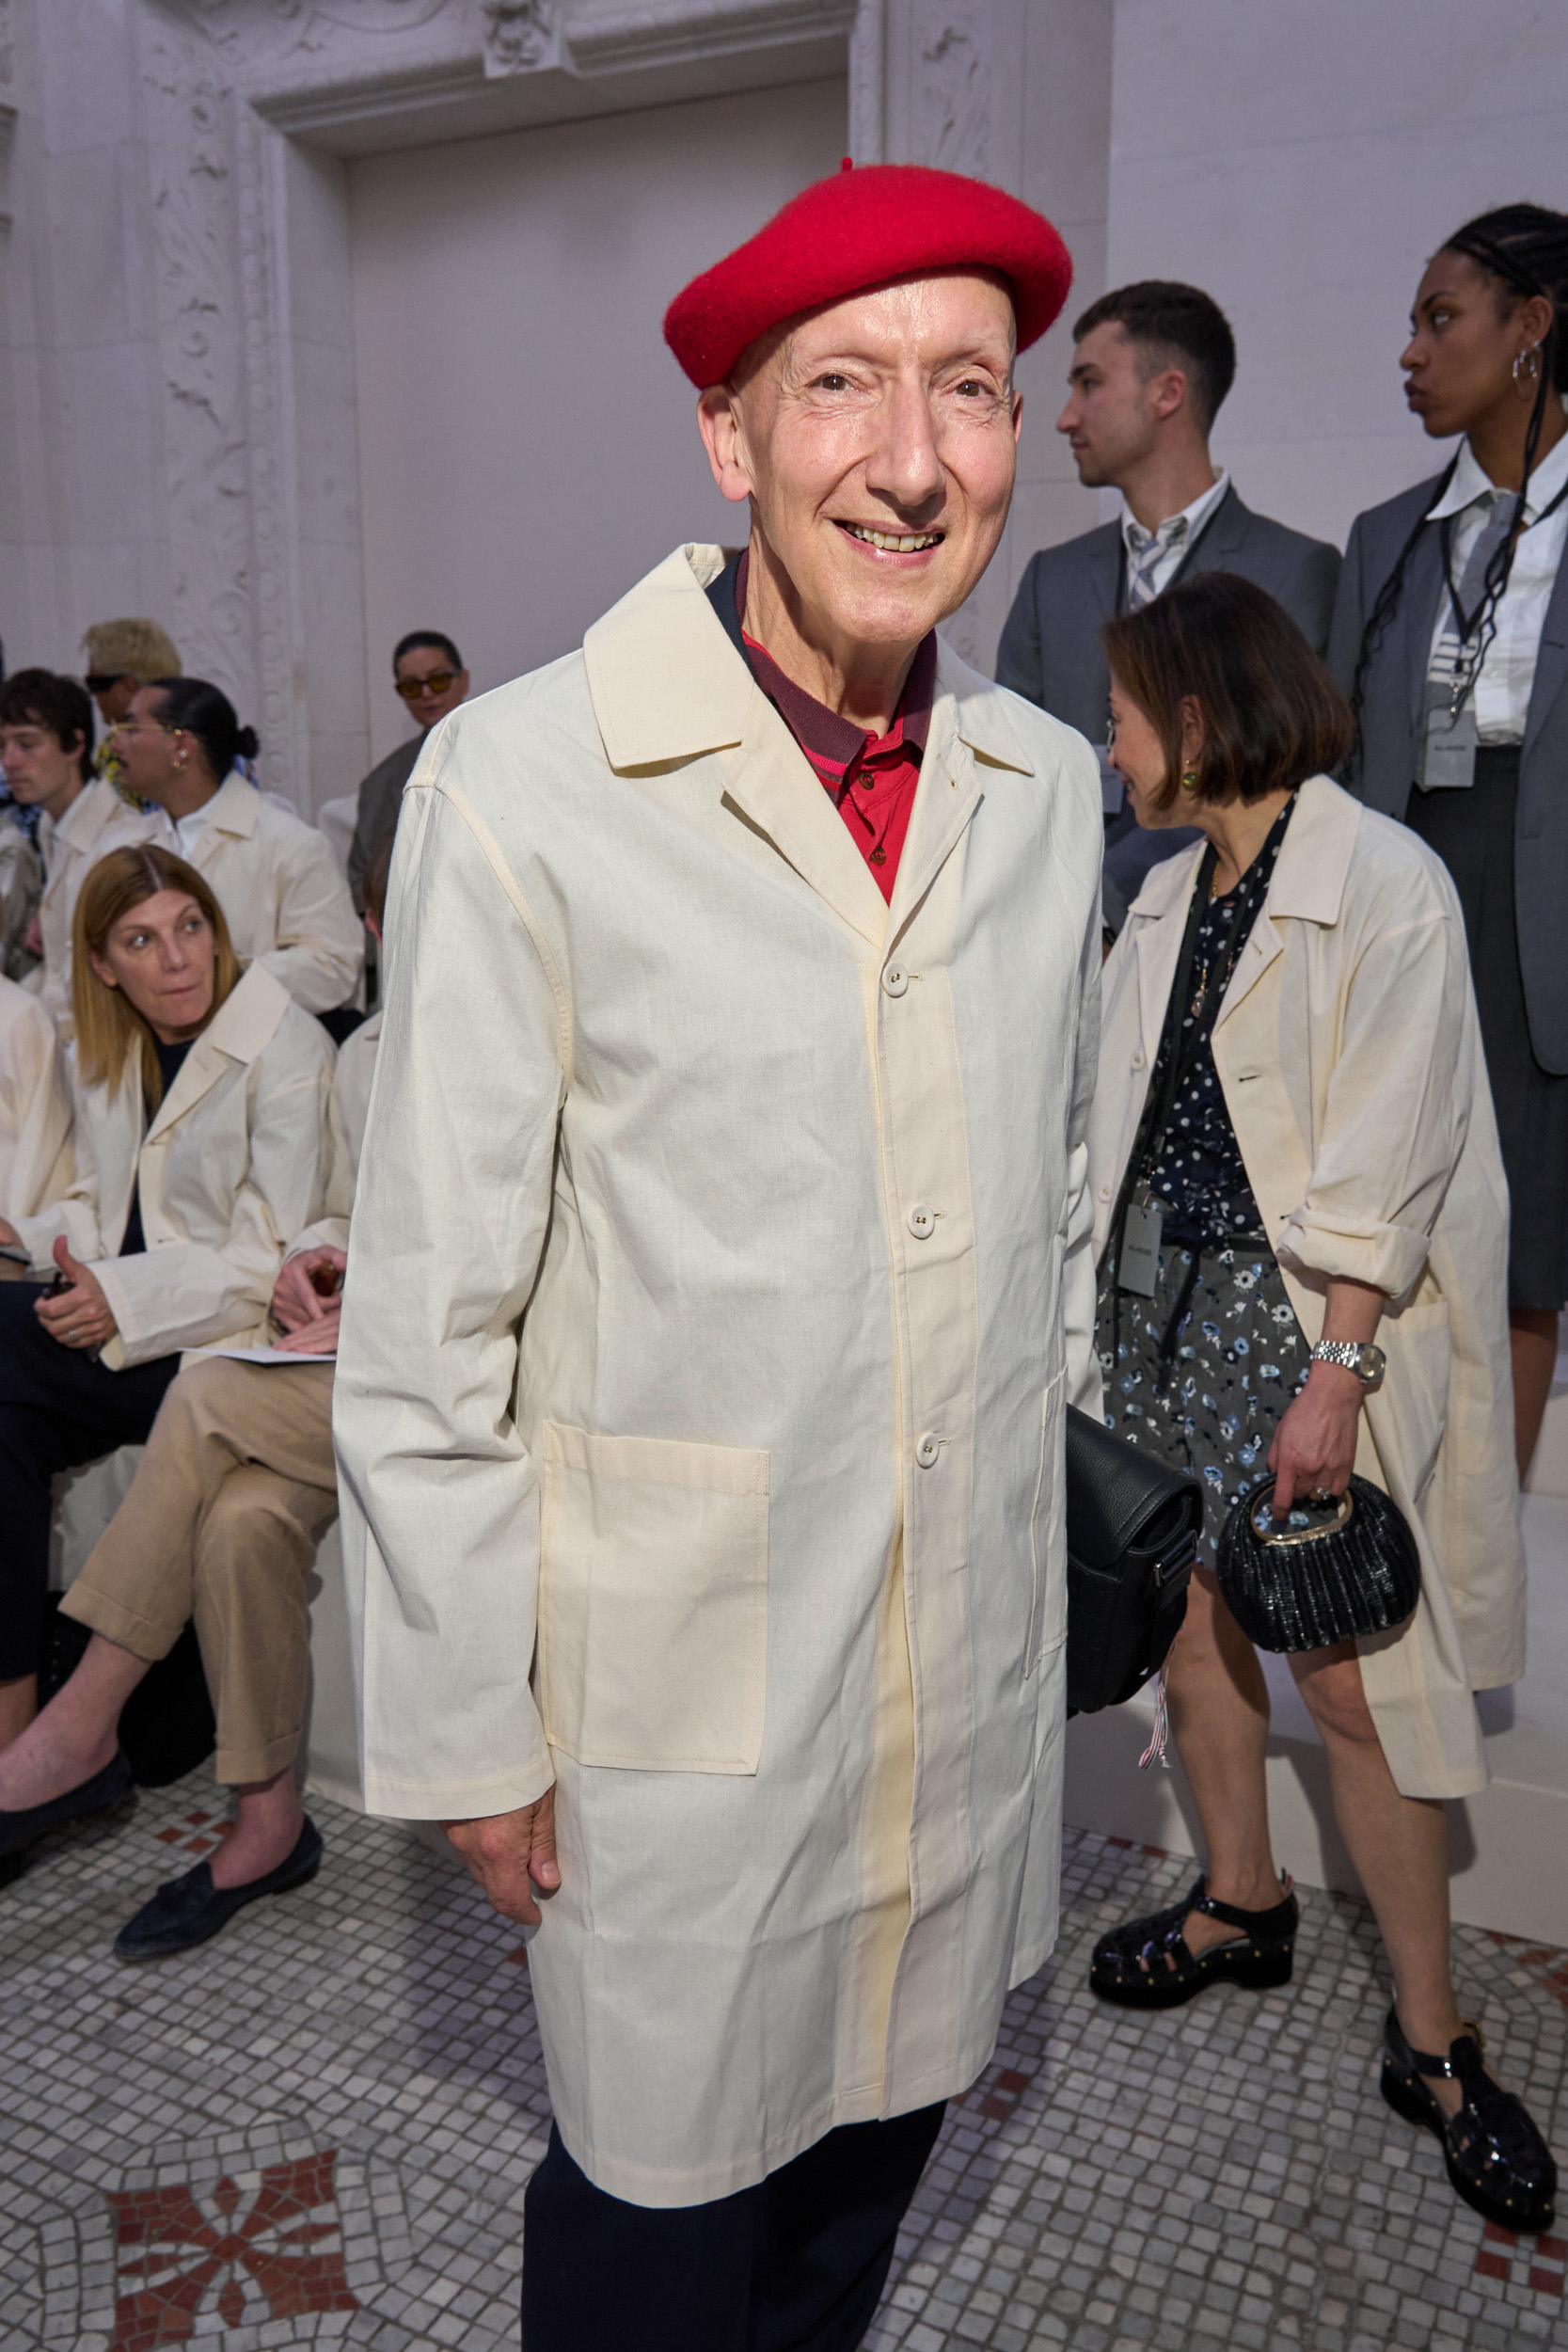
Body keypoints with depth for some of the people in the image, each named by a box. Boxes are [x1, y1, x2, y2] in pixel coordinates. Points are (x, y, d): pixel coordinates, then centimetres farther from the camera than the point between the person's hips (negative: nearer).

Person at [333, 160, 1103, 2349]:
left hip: (981, 1658, 5)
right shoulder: (524, 784, -16)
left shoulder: (1053, 785, 2)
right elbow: (428, 1327, -12)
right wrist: (466, 1737, -8)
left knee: (879, 2133, 24)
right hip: (678, 1682, -4)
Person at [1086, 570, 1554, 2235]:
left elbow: (1383, 1167, -16)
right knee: (1189, 1608, 14)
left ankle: (1430, 2037, 15)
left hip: (1305, 1318, -7)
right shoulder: (1169, 897, 11)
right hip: (1159, 1291, 7)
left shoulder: (1385, 886, -12)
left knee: (1347, 1668, -3)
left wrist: (1335, 1373, -18)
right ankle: (1240, 1900, 36)